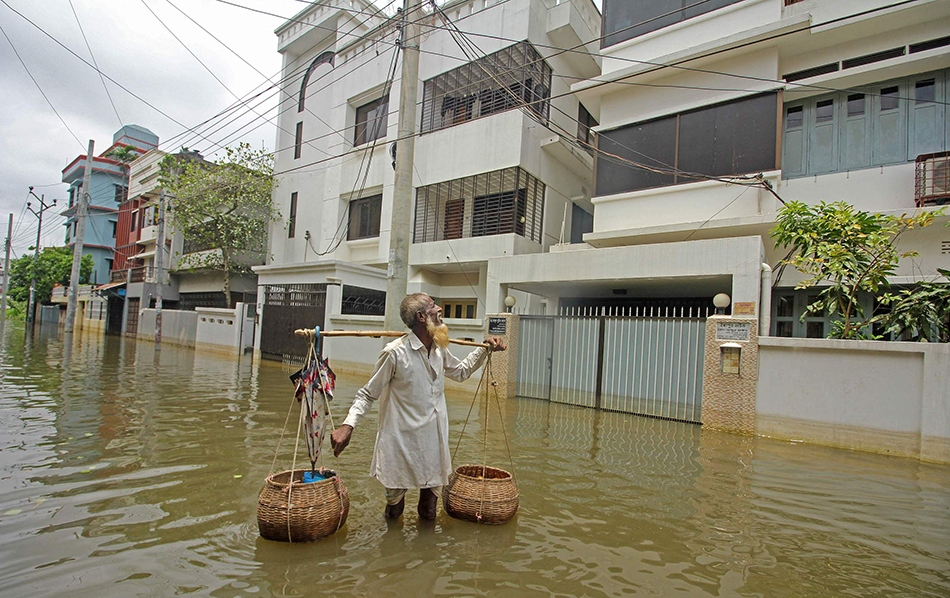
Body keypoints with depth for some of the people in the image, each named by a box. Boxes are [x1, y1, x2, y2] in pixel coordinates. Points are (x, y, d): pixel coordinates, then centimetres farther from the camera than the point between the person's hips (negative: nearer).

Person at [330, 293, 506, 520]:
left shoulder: (440, 350, 3)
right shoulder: (395, 352, -16)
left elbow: (461, 371, 23)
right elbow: (368, 394, -9)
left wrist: (485, 349, 16)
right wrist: (348, 425, -22)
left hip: (434, 439, 5)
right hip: (402, 440, -5)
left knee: (429, 514, 13)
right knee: (393, 514, 10)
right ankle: (396, 499, 41)